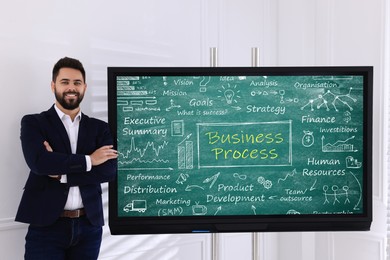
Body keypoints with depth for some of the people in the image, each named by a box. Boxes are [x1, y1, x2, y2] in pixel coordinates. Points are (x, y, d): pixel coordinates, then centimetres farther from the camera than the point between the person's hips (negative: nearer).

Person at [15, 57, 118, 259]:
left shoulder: (100, 128, 9)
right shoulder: (33, 123, 2)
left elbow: (109, 171, -5)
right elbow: (39, 162, -15)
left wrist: (60, 173, -12)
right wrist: (89, 160, -10)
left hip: (89, 226, 3)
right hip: (46, 226, -2)